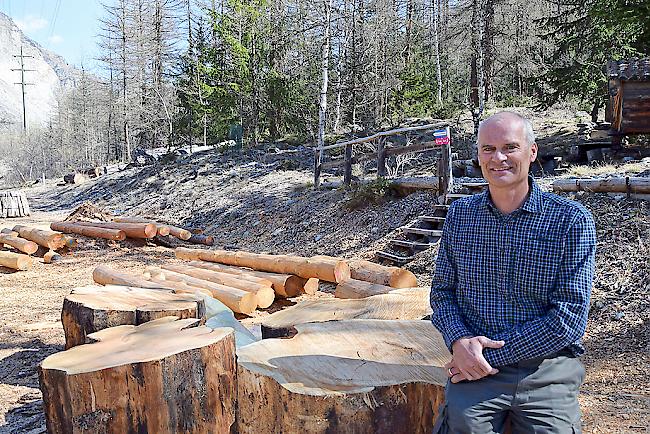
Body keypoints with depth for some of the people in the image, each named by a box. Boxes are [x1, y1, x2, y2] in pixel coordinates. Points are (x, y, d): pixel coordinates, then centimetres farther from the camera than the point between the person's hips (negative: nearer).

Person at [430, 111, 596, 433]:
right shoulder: (460, 214, 6)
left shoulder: (571, 220, -5)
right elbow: (442, 290, 10)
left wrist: (494, 356, -13)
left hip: (547, 371, -1)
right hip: (475, 365, 1)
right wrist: (459, 341, -10)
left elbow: (569, 316, -9)